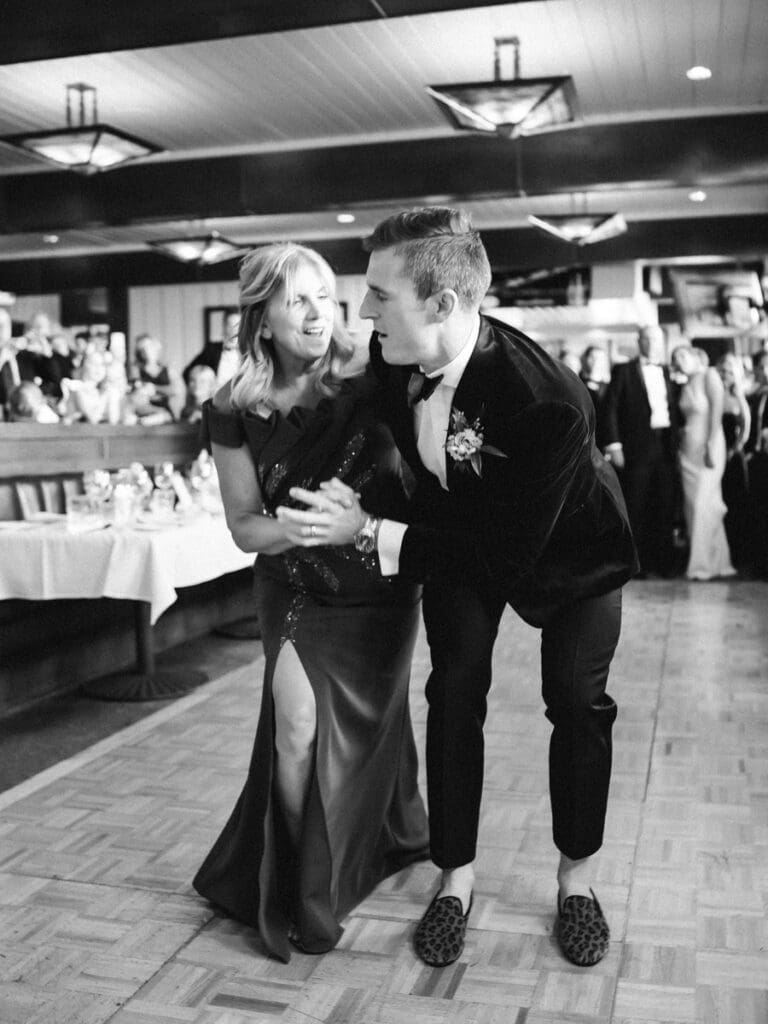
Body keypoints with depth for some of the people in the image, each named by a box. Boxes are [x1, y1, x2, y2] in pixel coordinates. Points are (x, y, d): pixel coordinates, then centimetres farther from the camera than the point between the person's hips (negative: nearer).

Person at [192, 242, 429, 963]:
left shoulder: (369, 384, -15)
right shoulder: (235, 411, -10)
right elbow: (244, 526, -5)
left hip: (377, 587, -1)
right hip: (294, 589, 1)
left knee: (360, 732, 2)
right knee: (299, 727, -9)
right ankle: (299, 894, 15)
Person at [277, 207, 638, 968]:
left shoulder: (547, 402, -42)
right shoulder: (392, 357, -25)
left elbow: (505, 555, -37)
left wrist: (370, 532, -37)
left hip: (566, 546, -4)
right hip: (459, 530, 4)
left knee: (577, 703, -2)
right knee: (454, 693, -1)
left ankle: (576, 877, 21)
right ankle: (456, 877, 15)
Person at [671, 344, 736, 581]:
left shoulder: (709, 375, -4)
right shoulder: (685, 385, 16)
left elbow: (717, 410, -12)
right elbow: (685, 417, 13)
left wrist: (711, 444, -19)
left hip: (707, 446, -7)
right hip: (688, 449, 7)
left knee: (704, 503, -9)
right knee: (693, 505, 5)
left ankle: (706, 563, -2)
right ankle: (717, 561, 12)